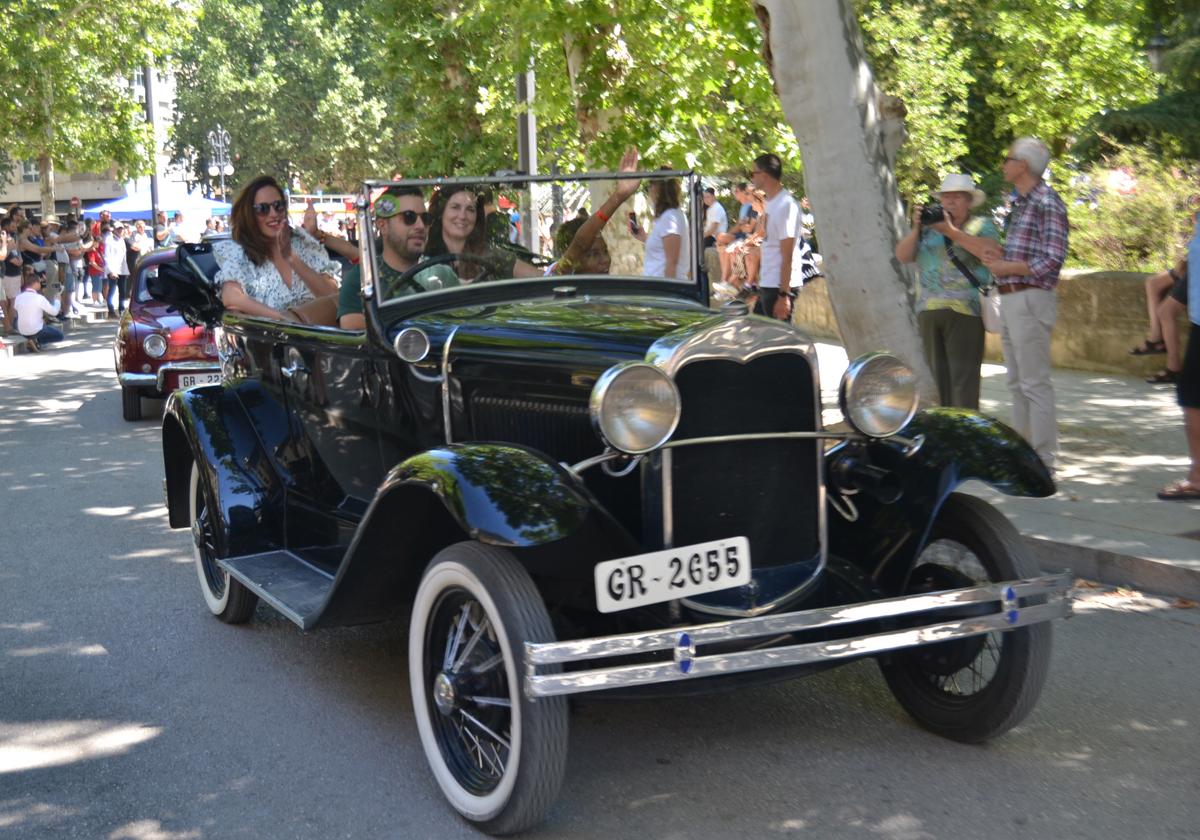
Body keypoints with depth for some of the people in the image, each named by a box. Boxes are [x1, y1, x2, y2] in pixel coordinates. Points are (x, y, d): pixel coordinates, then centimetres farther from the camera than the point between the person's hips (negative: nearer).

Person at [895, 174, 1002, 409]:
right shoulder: (929, 228, 18)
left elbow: (991, 252, -13)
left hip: (964, 312, -4)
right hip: (928, 312, 5)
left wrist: (951, 231, -16)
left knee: (964, 379, -10)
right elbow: (902, 255, 9)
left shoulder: (981, 226, 7)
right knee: (939, 377, 7)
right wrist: (916, 228, -7)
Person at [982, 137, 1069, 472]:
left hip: (1030, 300, -10)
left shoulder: (1047, 203, -11)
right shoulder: (1019, 203, 17)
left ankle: (1043, 461, -4)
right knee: (1017, 382, 14)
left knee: (1035, 382, -7)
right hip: (1009, 299, 10)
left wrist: (1005, 267, -13)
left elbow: (1053, 259, -17)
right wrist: (996, 261, 6)